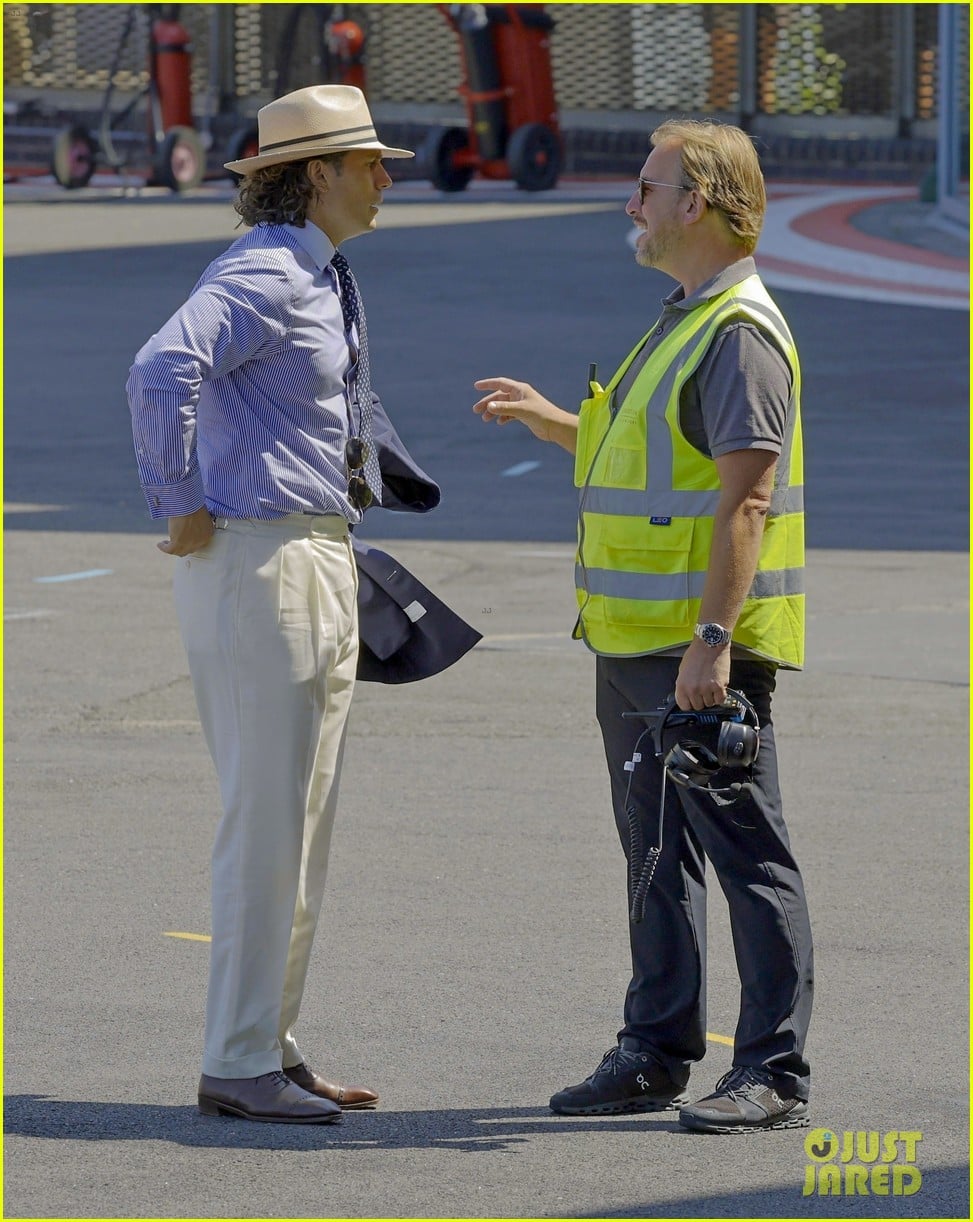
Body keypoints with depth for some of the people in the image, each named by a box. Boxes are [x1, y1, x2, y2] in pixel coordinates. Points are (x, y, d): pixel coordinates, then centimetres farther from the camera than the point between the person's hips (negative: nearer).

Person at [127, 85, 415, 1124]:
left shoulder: (325, 277, 16)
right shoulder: (262, 273, -15)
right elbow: (162, 370, -32)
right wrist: (180, 510, -23)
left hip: (323, 560, 10)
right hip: (257, 561, -10)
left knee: (305, 823, 12)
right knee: (267, 821, -9)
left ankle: (273, 1050, 17)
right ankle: (237, 1067, -5)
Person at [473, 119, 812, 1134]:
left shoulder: (742, 334, -15)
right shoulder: (682, 320, 17)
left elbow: (746, 496, -21)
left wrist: (713, 640, -26)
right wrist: (550, 421, 23)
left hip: (703, 646, -10)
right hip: (634, 639, 10)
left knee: (746, 853, -6)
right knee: (656, 851, 14)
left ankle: (774, 1076, -4)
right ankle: (656, 1053, 22)